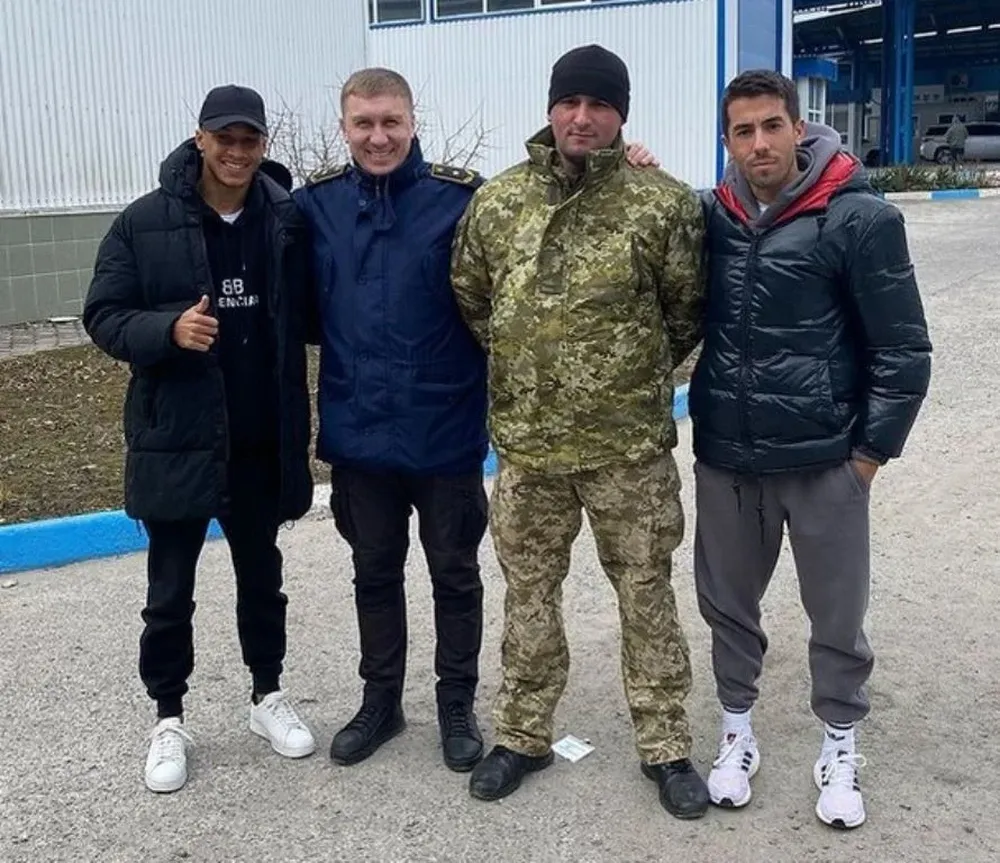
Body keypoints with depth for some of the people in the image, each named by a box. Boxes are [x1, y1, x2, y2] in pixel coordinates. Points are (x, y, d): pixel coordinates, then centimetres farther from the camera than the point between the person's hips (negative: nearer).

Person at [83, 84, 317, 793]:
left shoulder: (288, 221, -3)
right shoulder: (144, 223, -7)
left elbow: (305, 316, 6)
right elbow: (104, 317, -6)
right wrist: (168, 330, -24)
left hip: (261, 441, 2)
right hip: (176, 438, -2)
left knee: (262, 577, 18)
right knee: (171, 591, 9)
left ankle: (269, 696, 35)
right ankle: (169, 719, 27)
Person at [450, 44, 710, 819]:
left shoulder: (664, 203, -8)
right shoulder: (496, 202, 1)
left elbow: (688, 311, 2)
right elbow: (469, 300, 12)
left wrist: (636, 376, 8)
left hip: (631, 445, -2)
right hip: (526, 442, 3)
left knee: (647, 595, 10)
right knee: (529, 592, 15)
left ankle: (666, 745, 27)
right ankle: (524, 734, 33)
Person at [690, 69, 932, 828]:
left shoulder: (860, 219, -11)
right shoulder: (709, 216, -1)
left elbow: (904, 350, -7)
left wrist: (872, 450, -6)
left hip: (825, 461, -3)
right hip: (725, 460, 3)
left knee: (837, 615, 11)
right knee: (727, 604, 15)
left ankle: (840, 748, 32)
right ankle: (737, 734, 35)